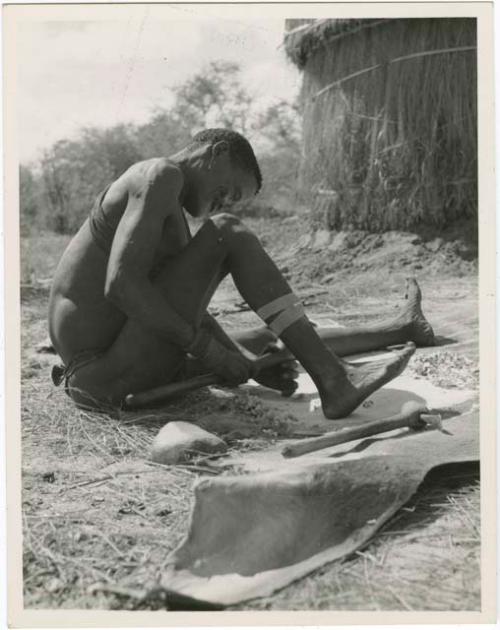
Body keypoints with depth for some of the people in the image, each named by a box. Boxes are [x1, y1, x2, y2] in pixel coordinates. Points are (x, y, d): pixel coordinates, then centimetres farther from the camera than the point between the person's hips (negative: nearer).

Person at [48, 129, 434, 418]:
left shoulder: (169, 210, 20)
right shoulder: (161, 175, -11)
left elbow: (189, 307, 16)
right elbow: (120, 284, -24)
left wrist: (248, 362, 3)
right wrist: (206, 347, -19)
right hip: (108, 374, -10)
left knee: (263, 342, 16)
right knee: (227, 234, -16)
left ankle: (400, 330, 29)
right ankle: (333, 382, -17)